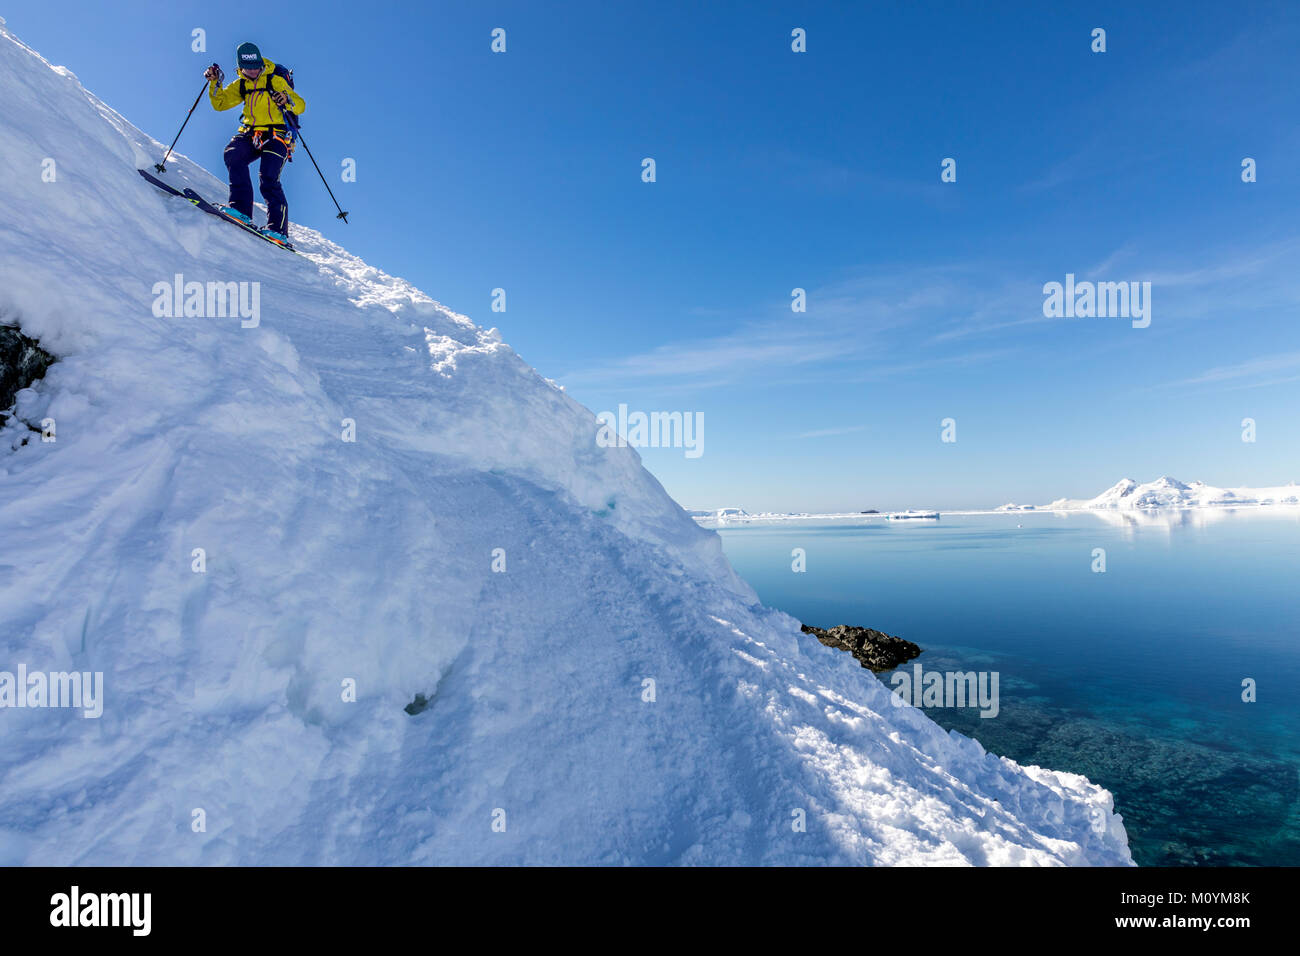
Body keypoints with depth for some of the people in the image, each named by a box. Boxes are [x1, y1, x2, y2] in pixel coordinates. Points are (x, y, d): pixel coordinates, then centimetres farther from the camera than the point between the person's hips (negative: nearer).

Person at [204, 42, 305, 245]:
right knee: (232, 154, -24)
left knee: (268, 179, -21)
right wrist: (215, 82, -4)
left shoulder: (275, 81, -2)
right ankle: (241, 209, -25)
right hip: (250, 133, 5)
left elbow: (301, 106, -10)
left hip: (276, 135, -5)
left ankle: (278, 229, -21)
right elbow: (220, 103, 12)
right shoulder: (241, 85, 13)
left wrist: (288, 100, -32)